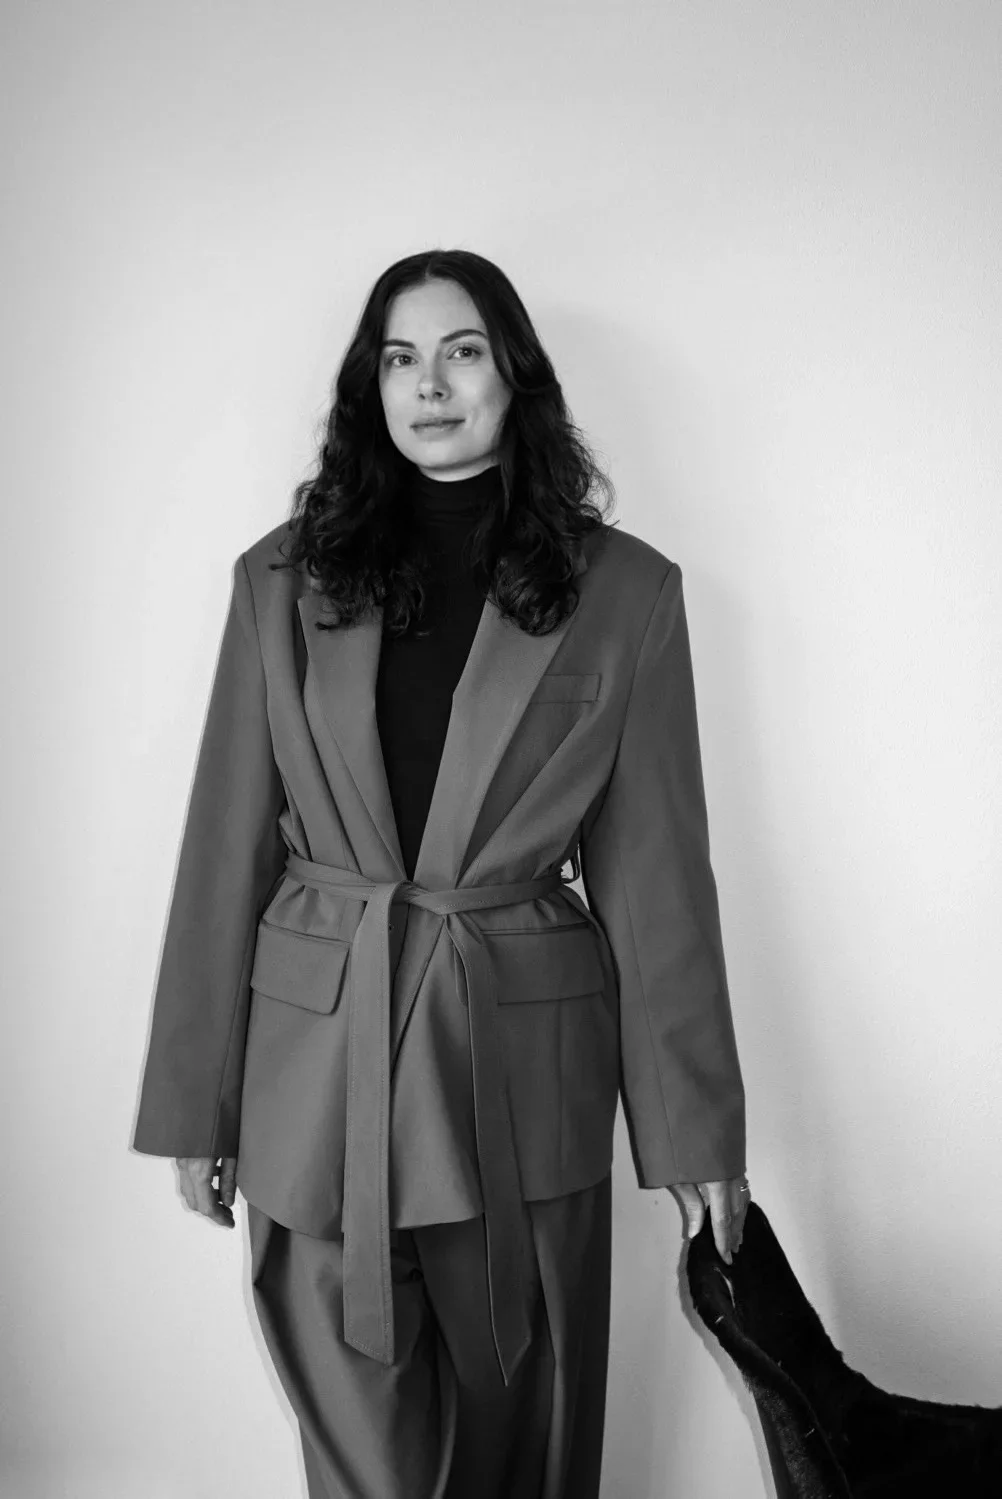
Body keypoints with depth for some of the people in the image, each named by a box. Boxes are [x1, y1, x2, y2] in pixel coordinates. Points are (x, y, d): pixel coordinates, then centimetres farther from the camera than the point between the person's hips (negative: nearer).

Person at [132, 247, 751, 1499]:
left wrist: (695, 1126, 2)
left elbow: (655, 873, 1)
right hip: (318, 1074, 1)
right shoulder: (284, 577, 3)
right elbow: (227, 845, 4)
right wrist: (196, 1103, 4)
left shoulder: (625, 592, 0)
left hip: (527, 1075, 0)